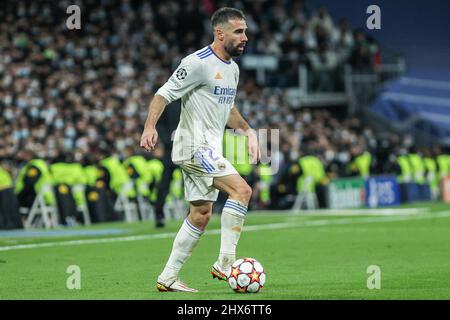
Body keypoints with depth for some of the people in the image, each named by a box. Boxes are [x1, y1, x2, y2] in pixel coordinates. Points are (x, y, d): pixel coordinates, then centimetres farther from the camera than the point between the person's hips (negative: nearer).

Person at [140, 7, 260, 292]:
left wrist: (248, 131, 23)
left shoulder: (233, 68, 15)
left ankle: (168, 278, 15)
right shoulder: (198, 63, -13)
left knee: (201, 215, 10)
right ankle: (225, 263, -18)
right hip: (195, 146, -10)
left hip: (209, 148, 10)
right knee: (242, 190, -20)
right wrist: (150, 126, -29)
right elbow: (164, 94, -15)